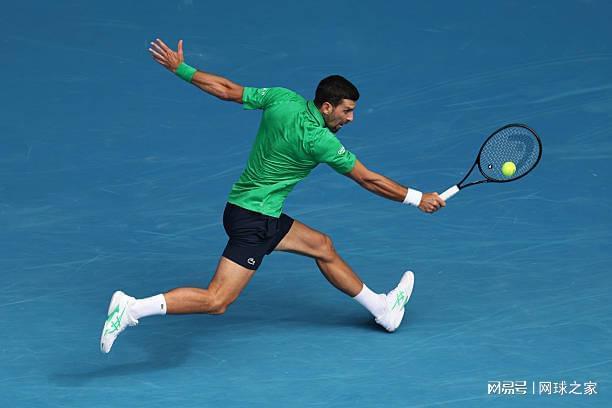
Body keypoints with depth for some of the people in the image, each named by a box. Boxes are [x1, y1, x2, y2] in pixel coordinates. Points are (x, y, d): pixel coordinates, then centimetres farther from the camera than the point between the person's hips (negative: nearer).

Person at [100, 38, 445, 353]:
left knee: (322, 246, 20)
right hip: (253, 220, -10)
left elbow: (226, 89, 2)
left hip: (264, 216, 10)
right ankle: (133, 309, -19)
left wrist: (180, 68, 13)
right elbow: (368, 180, -14)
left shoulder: (282, 98, -2)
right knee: (216, 301, -12)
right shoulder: (317, 139, -21)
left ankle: (381, 307, 32)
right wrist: (417, 198, -4)